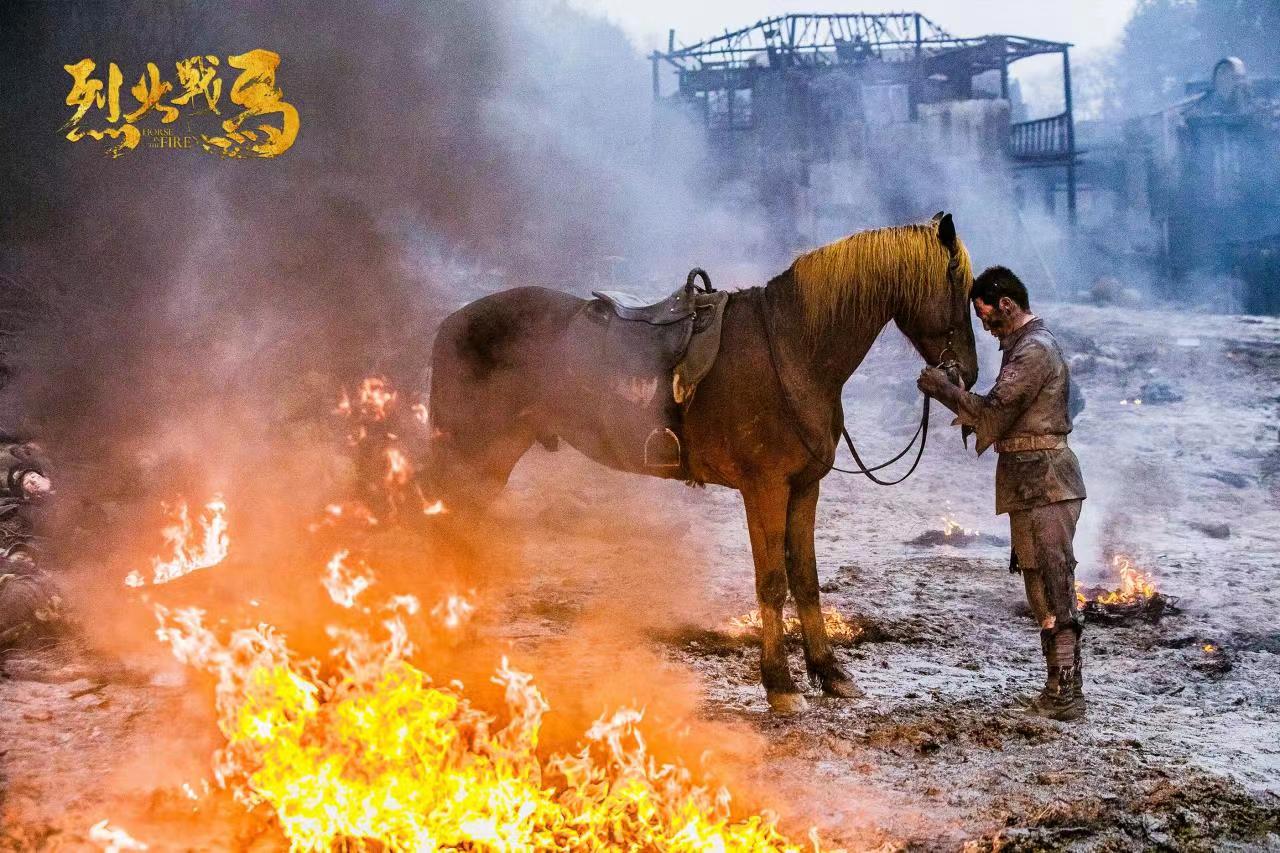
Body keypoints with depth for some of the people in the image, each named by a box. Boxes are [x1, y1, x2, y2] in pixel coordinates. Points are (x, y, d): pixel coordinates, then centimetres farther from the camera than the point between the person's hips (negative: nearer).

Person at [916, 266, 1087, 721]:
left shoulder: (1034, 349, -15)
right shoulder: (1027, 345, 18)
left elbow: (994, 412, -19)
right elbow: (1008, 412, 22)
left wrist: (943, 389, -9)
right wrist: (969, 415, 10)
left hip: (1041, 482, -11)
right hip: (1038, 479, 11)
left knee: (1050, 587, -8)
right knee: (1048, 586, 13)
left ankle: (1065, 694, -7)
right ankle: (1062, 688, 18)